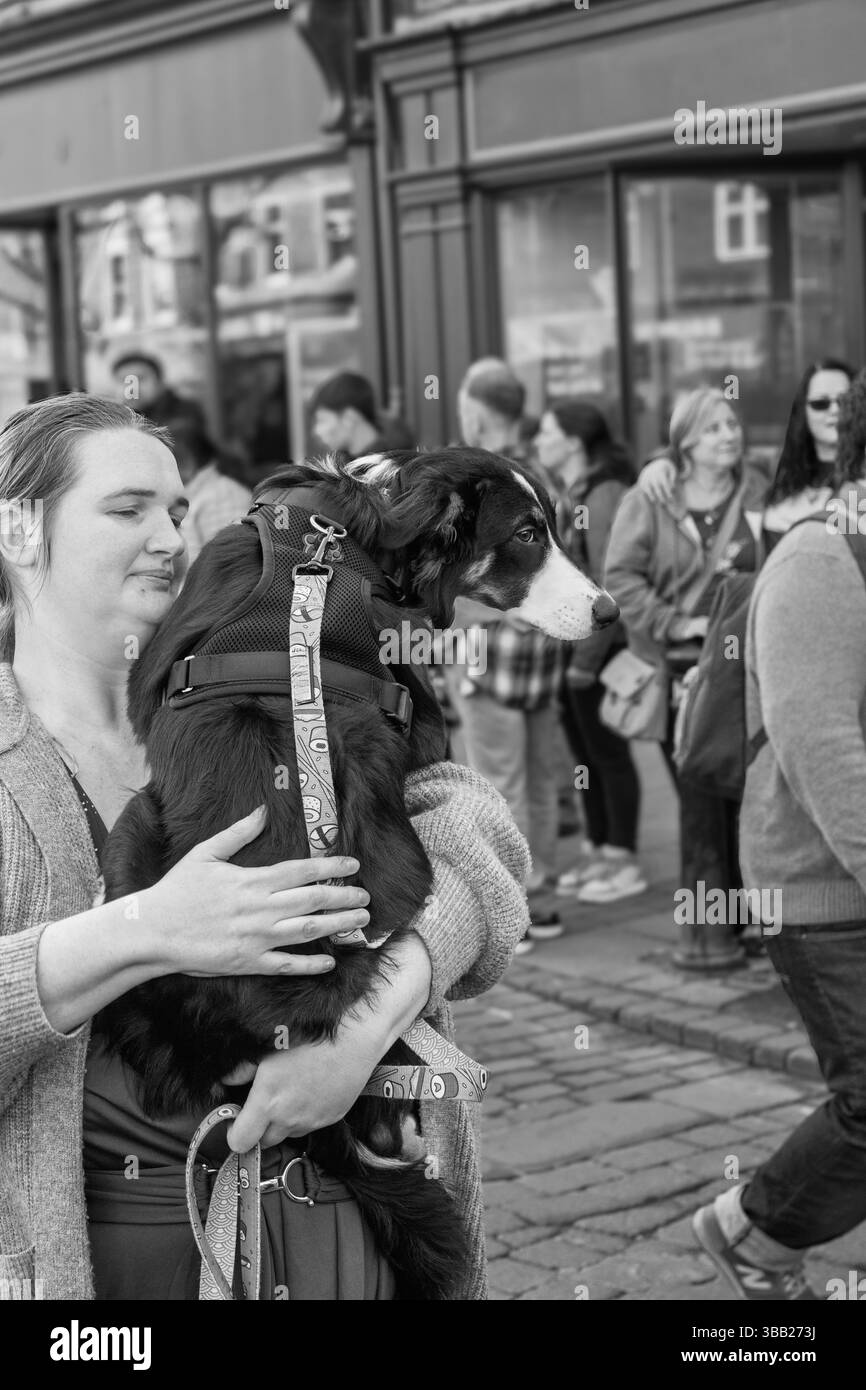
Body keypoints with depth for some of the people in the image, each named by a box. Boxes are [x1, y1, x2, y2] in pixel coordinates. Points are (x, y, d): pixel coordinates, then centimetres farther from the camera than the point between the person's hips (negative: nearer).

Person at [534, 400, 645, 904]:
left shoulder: (606, 495, -14)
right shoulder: (567, 494, 13)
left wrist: (587, 657, -19)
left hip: (598, 645, -8)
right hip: (566, 644, 8)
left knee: (607, 751, 0)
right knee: (583, 751, 14)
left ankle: (625, 861, 10)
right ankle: (597, 850, 24)